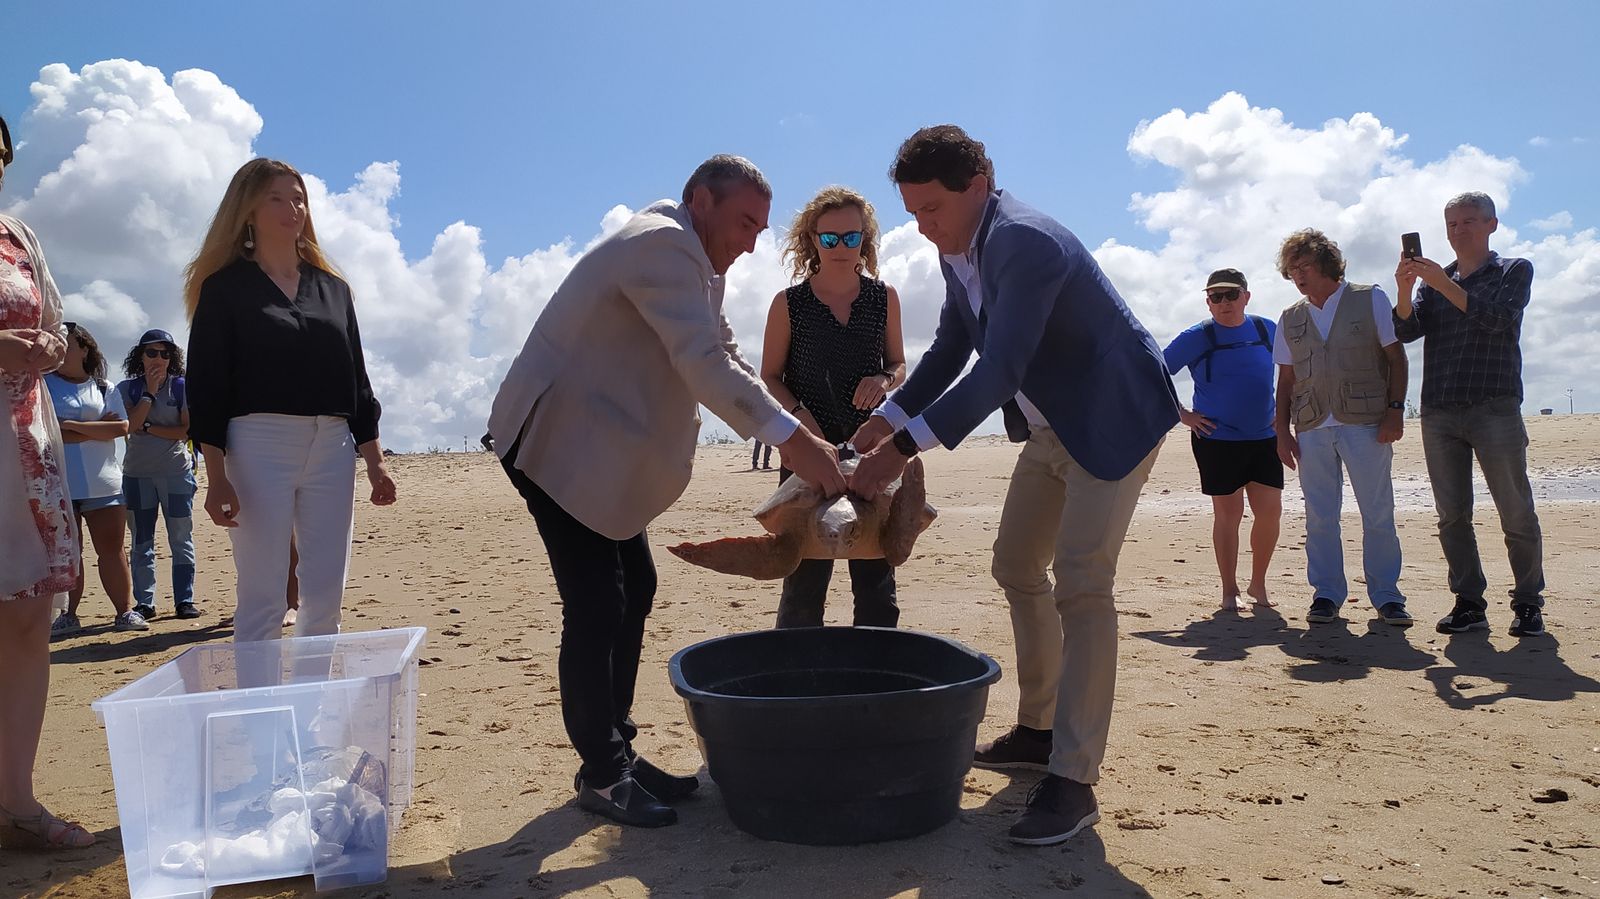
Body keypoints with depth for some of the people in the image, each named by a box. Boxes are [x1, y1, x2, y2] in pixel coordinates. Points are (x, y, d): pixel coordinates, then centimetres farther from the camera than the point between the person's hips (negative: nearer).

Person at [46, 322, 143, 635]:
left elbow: (121, 427, -5)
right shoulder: (42, 384, 7)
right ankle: (68, 615, 8)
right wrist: (98, 428, -6)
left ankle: (125, 611, 3)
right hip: (57, 484, 0)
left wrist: (72, 425, -10)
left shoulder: (104, 388, 11)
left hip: (102, 482, 1)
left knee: (112, 547, -1)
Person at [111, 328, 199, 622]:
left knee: (181, 538, -1)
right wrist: (150, 391, -11)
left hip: (176, 471, -2)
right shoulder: (127, 389, 5)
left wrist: (148, 427, -11)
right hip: (137, 473, 2)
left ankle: (184, 600, 2)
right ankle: (144, 602, 10)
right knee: (142, 541, 6)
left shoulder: (182, 387, 1)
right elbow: (130, 424, -11)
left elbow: (188, 430, -7)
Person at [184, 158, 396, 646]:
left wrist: (375, 461, 9)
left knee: (325, 599, 5)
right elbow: (206, 385, -2)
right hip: (258, 444, -4)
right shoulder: (225, 287, 4)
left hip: (332, 445, 4)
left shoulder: (332, 288, 17)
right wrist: (216, 475, -11)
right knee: (261, 599, -4)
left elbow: (357, 378, 16)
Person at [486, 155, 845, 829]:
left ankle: (617, 750, 21)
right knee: (596, 605, -10)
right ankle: (601, 776, 3)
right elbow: (702, 362, -30)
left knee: (634, 589, 11)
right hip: (555, 439, -11)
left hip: (599, 446, 11)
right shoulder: (663, 245, -19)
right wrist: (789, 438, -33)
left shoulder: (696, 262, 14)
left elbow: (726, 361, 13)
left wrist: (795, 435, 2)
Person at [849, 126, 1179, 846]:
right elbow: (950, 347, 10)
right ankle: (1038, 730, 27)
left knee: (1080, 584, -16)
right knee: (1017, 567, 13)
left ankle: (1072, 780, -10)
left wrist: (906, 446, -37)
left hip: (1114, 418, -10)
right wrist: (887, 418, -2)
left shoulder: (1024, 242, -28)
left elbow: (998, 370, -36)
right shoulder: (957, 251, 1)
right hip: (1051, 424, 10)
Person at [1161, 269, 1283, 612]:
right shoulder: (1196, 338, -5)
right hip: (1217, 440, -3)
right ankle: (1229, 591, 13)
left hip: (1265, 438, 3)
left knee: (1270, 511, 0)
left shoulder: (1268, 329, 6)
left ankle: (1258, 584, 19)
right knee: (1228, 514, 1)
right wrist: (1181, 414, -4)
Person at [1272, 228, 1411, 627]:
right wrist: (1282, 431, 7)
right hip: (1312, 429, 3)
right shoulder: (1290, 318, 13)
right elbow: (1286, 379, 14)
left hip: (1366, 424, -3)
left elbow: (1396, 358, 3)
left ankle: (1386, 595, 9)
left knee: (1378, 514, 0)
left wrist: (1395, 409, -8)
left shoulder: (1370, 300, 5)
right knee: (1319, 517, 3)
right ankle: (1326, 594, 11)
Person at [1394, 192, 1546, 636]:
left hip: (1495, 408, -4)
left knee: (1516, 513, -2)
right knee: (1452, 516, 3)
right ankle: (1469, 603, 9)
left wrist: (1444, 285, -17)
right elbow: (1406, 331, 4)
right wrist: (1404, 291, -14)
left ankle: (1528, 603, 7)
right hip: (1439, 413, 4)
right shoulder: (1435, 280, 19)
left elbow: (1498, 319, -10)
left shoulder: (1514, 271, 8)